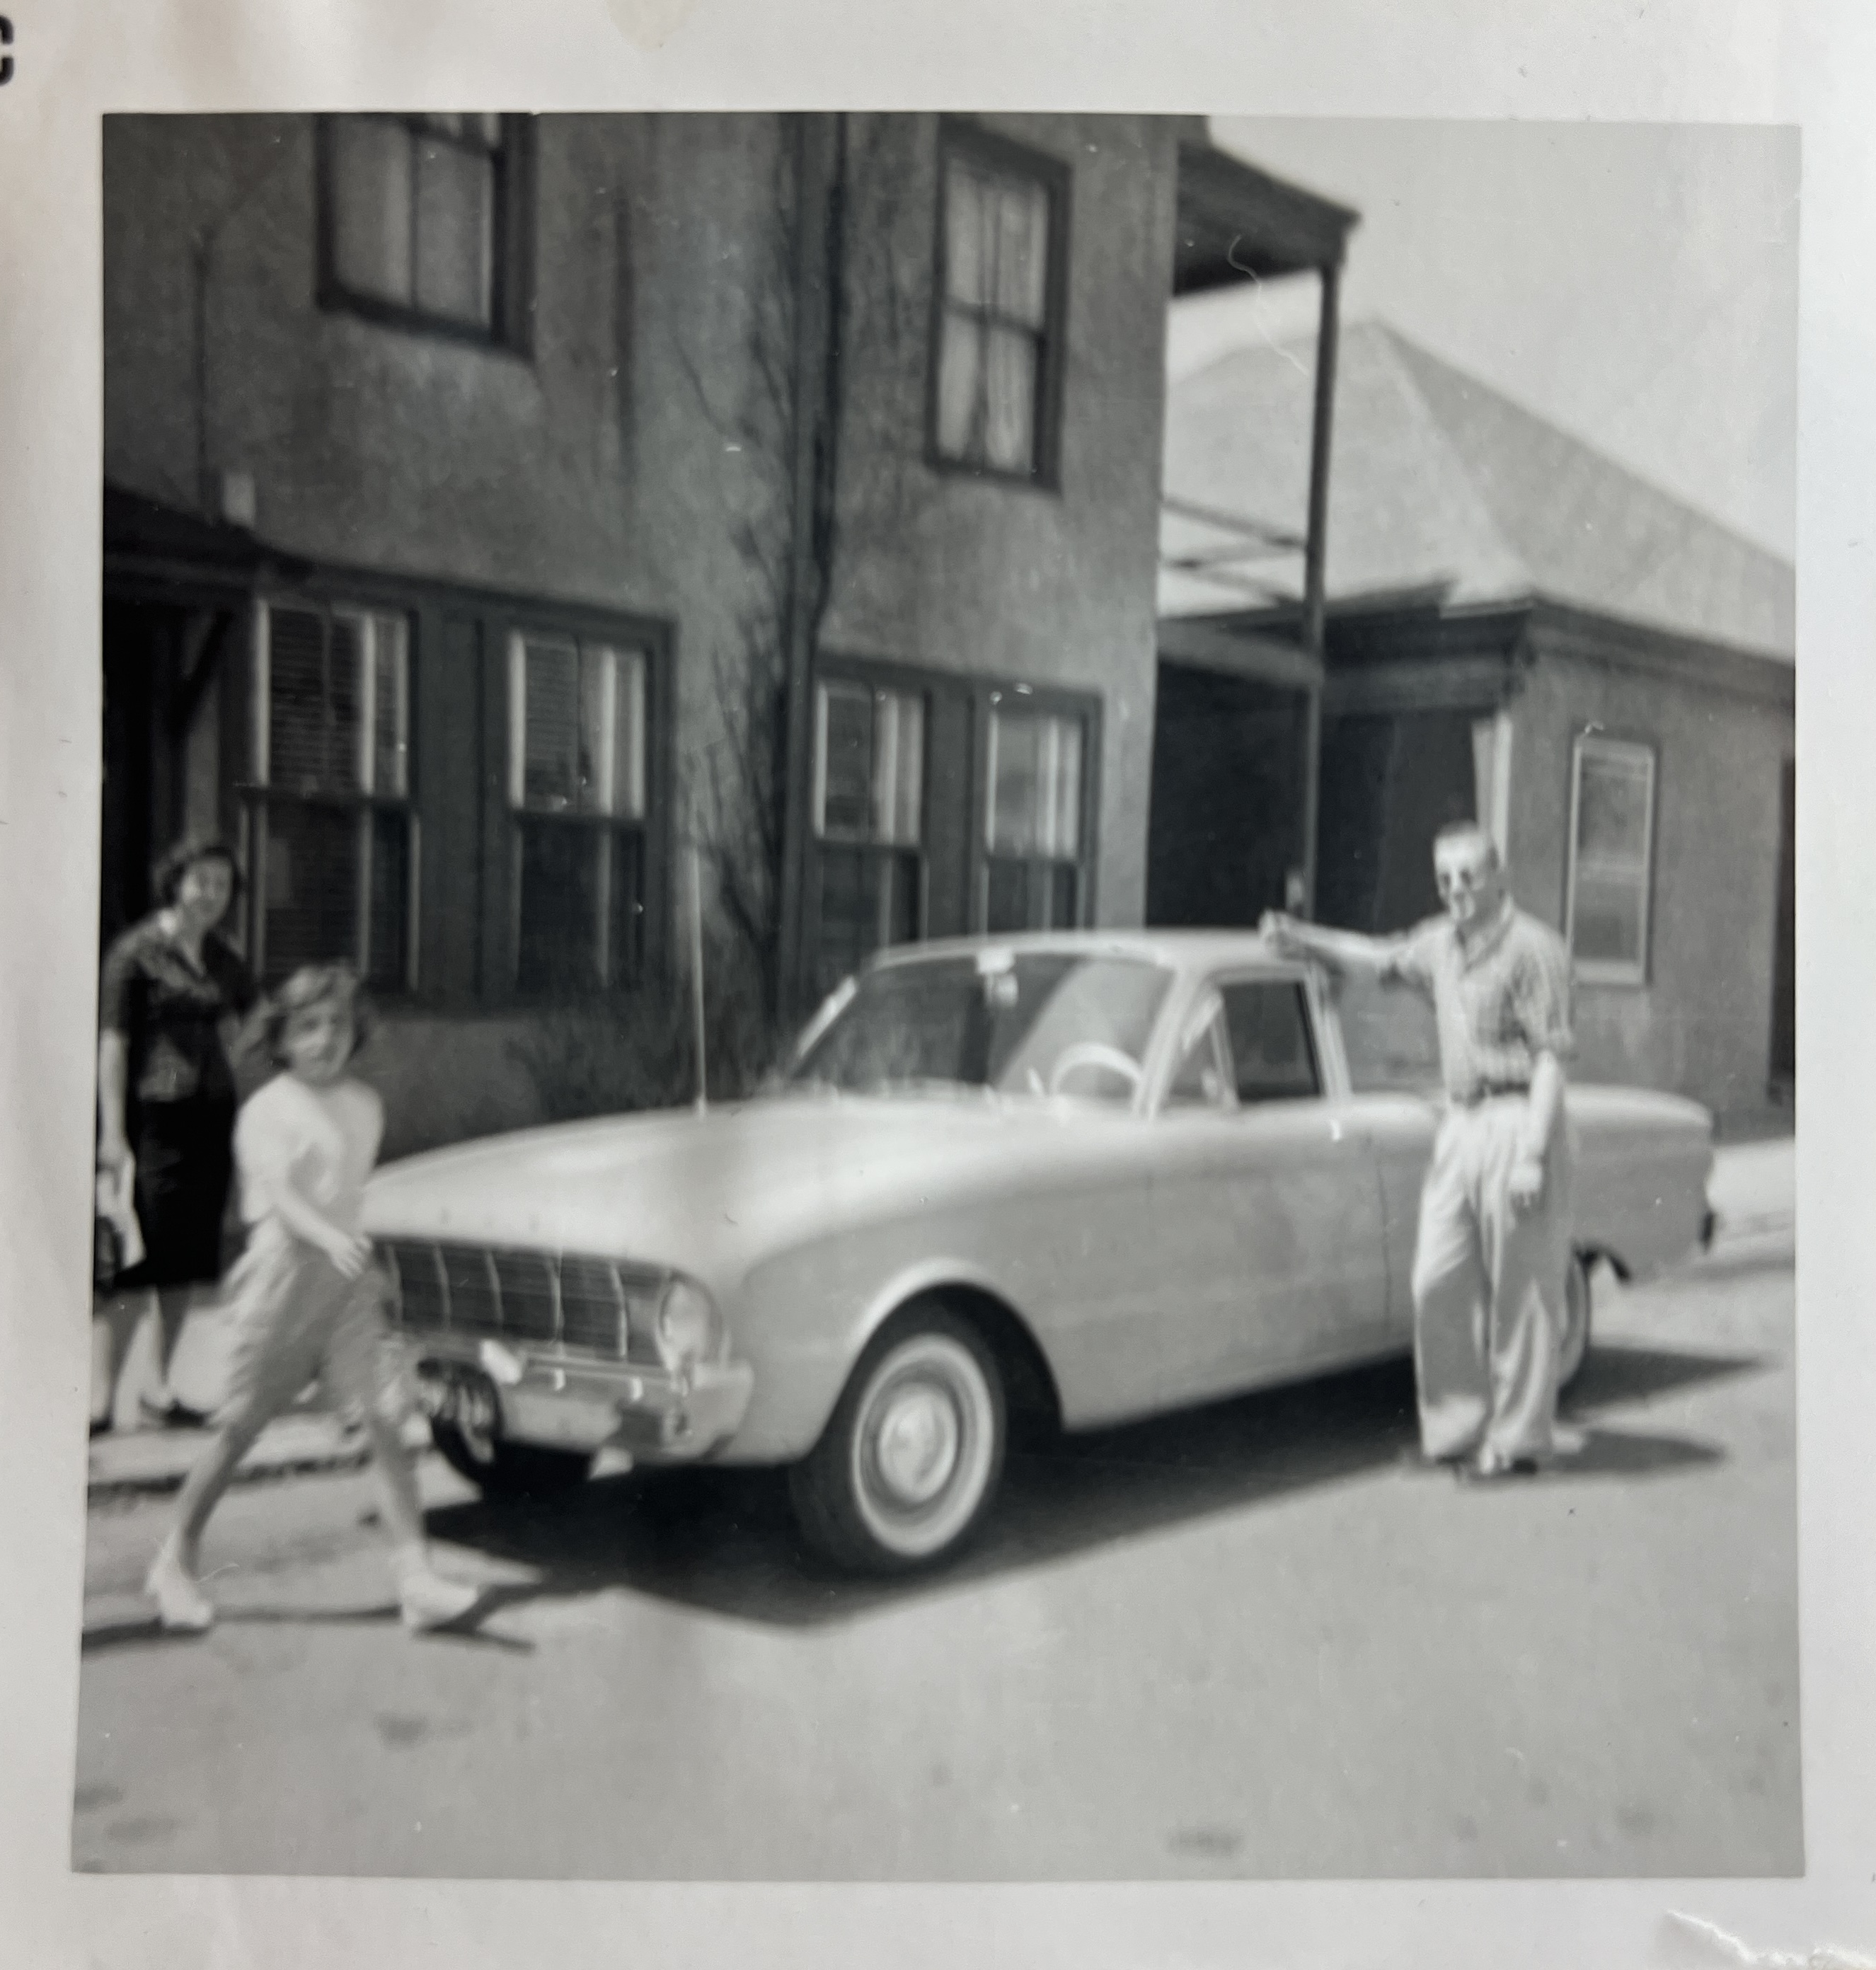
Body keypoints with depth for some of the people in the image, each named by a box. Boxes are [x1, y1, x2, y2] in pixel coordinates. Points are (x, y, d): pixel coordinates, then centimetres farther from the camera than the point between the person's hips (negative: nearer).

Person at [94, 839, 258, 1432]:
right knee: (138, 1264, -10)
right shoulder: (136, 952, -7)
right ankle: (100, 1399, -4)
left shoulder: (221, 960, 12)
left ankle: (161, 1390, 19)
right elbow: (113, 1043, -9)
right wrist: (113, 1133, -13)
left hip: (211, 1116, 7)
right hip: (153, 1114, -7)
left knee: (186, 1262, 10)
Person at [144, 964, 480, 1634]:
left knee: (384, 1422, -7)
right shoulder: (266, 1110, -7)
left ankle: (417, 1579, -9)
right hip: (283, 1270, -4)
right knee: (240, 1426, 5)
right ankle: (176, 1561, 26)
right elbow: (278, 1195, -21)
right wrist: (329, 1238, -36)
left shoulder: (366, 1108, 8)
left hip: (349, 1278, 4)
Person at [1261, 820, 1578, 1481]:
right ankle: (1460, 1427, 17)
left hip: (1517, 1124, -7)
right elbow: (1384, 958, 32)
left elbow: (1551, 1058, -14)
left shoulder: (1533, 948, -11)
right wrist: (1303, 938, 23)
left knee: (1520, 1293, 1)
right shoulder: (1441, 942, 12)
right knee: (1438, 1285, 6)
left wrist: (1532, 1155, -19)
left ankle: (1518, 1440, 11)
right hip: (1459, 1125, 7)